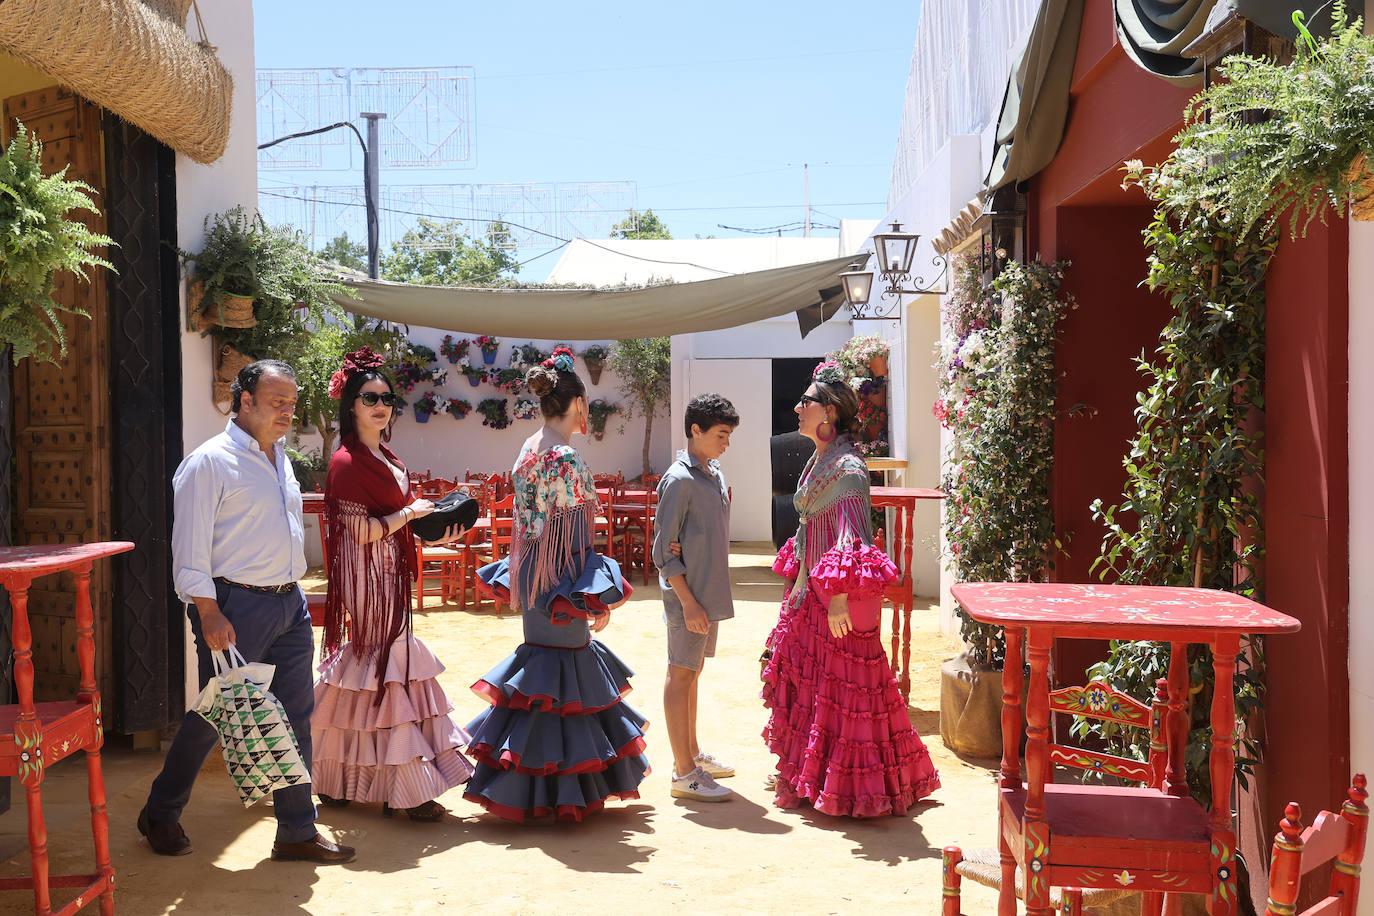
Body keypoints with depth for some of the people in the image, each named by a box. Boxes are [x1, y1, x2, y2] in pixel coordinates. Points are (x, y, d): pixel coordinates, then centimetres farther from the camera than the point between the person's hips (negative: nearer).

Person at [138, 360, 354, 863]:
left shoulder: (280, 458, 15)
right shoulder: (210, 462, -10)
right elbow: (190, 547, -13)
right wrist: (209, 613, -18)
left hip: (289, 603, 7)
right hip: (235, 605, -7)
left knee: (295, 717, 7)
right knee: (213, 716, 4)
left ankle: (297, 831, 16)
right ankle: (160, 815, 27)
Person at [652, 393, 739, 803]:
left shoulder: (715, 472, 10)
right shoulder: (679, 480, -15)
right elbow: (663, 551, -16)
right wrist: (688, 601, -19)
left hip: (711, 591, 8)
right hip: (689, 594, -8)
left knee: (693, 672, 17)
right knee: (681, 675, -2)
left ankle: (692, 753, 30)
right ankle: (684, 774, 4)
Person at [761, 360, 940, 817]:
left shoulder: (847, 468, -17)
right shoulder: (818, 462, 12)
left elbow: (852, 539, -24)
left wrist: (839, 597, -28)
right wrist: (798, 581, 23)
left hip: (839, 598, -9)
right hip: (811, 591, 9)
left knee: (841, 687, 1)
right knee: (805, 681, 16)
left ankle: (851, 789, 15)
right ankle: (807, 779, 30)